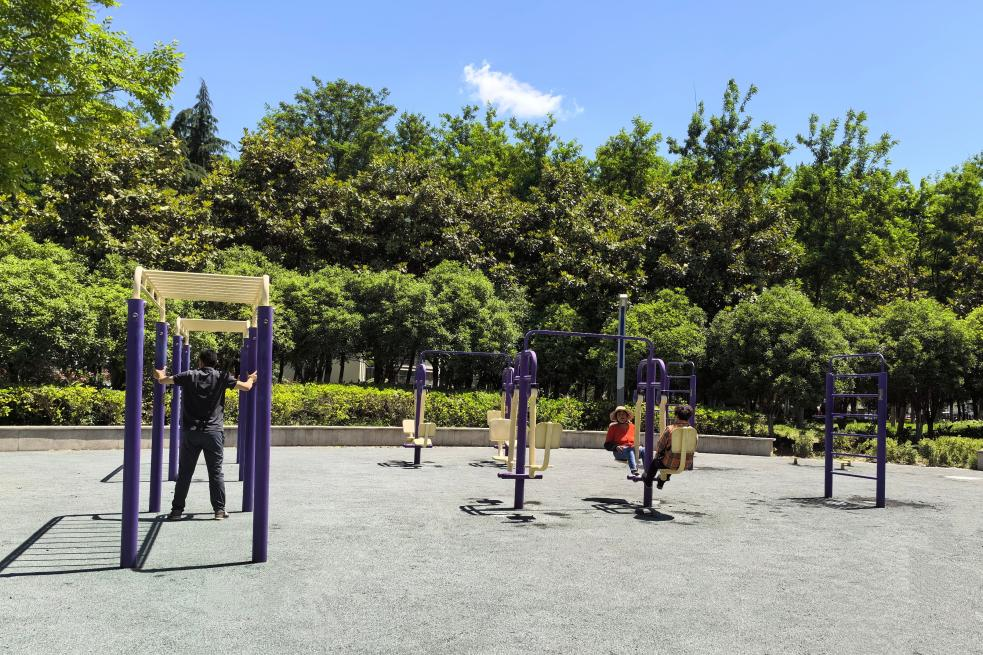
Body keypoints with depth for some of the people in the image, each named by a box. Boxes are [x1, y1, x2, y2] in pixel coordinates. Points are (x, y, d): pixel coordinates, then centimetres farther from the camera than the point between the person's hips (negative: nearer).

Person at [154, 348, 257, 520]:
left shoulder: (189, 376, 2)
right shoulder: (221, 377, 0)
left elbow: (162, 380, 12)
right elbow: (246, 387, 4)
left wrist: (161, 375, 36)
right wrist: (251, 378, 27)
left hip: (190, 432, 1)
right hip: (213, 431, -1)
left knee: (184, 473, 7)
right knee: (216, 472, 5)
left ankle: (177, 509, 10)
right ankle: (219, 509, 6)